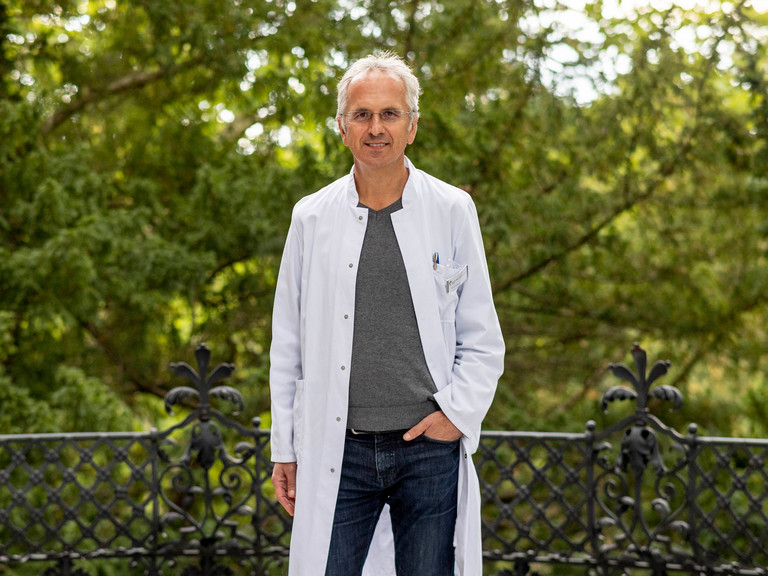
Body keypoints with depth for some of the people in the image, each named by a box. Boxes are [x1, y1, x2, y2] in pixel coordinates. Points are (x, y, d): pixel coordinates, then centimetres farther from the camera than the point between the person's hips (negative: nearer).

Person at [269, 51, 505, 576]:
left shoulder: (453, 210, 4)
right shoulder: (312, 216, 7)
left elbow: (482, 340, 8)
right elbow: (288, 346, 10)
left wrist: (459, 413, -6)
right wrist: (285, 450, 8)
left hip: (430, 450, 0)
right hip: (336, 454, 1)